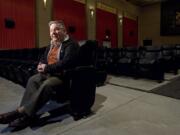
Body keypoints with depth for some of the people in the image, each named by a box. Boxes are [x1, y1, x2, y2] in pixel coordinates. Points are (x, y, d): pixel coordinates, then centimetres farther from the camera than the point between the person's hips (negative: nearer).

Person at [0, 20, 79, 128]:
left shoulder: (71, 44, -10)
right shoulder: (51, 45, 17)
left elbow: (66, 62, -23)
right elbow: (43, 59, 22)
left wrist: (47, 68, -20)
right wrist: (41, 66, -2)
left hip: (64, 76, -8)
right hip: (49, 73, 8)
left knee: (46, 85, -32)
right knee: (33, 80, -15)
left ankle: (22, 111, -23)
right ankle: (25, 114, -20)